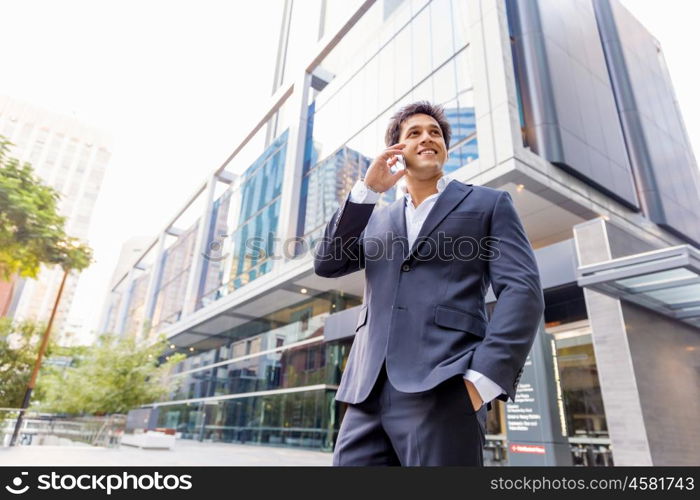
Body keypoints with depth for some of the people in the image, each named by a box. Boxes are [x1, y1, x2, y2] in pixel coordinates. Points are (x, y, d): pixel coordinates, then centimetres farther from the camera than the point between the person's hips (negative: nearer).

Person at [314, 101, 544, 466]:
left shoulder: (488, 204, 12)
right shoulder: (377, 220, 24)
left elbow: (522, 289, -1)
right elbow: (326, 264, 9)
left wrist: (483, 378, -14)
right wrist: (367, 189, 3)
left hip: (442, 390, -3)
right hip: (369, 394, 4)